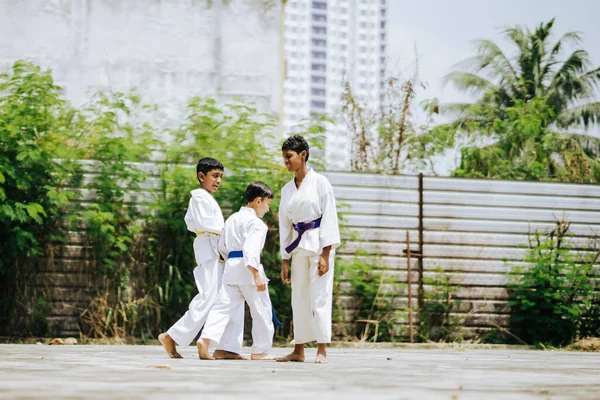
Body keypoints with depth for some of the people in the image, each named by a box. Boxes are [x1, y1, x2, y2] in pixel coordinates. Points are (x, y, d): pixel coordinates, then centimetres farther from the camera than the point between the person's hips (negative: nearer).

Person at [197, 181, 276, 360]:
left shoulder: (232, 219, 17)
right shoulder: (255, 223, -9)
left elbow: (222, 247, 22)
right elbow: (251, 249, -22)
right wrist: (257, 275, -26)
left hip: (231, 268, 7)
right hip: (248, 270, -7)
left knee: (224, 307, 0)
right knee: (261, 311, 5)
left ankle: (206, 339, -20)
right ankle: (260, 350, 12)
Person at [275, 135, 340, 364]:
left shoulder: (319, 182, -6)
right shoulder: (287, 189, 11)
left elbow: (329, 217, -10)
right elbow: (285, 225, 14)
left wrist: (325, 255, -16)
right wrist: (284, 261, 11)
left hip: (319, 245, -6)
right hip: (298, 246, 6)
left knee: (319, 296, -10)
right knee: (299, 298, 7)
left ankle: (322, 351, -9)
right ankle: (298, 351, 12)